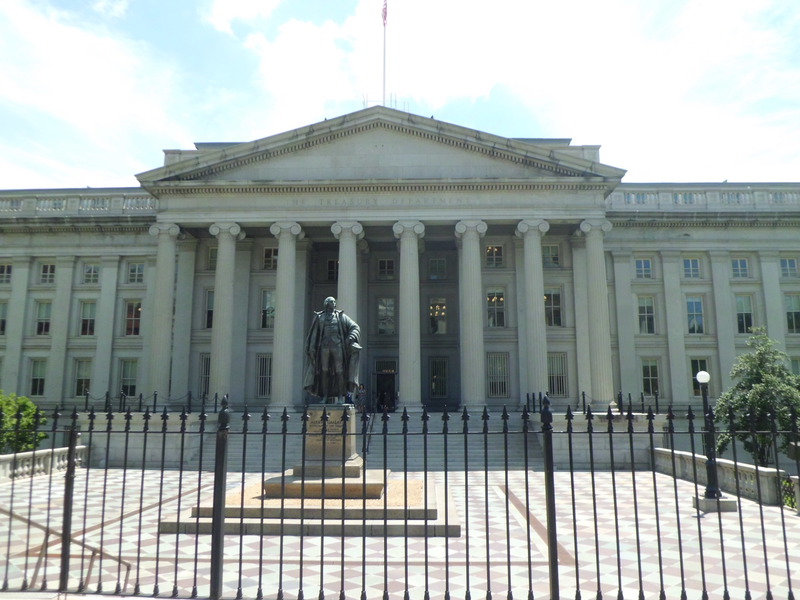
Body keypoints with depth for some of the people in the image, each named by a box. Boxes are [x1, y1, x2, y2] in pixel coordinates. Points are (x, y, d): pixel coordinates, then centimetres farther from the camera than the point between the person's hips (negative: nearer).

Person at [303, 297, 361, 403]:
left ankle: (340, 397, -4)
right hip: (324, 346, 1)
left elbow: (355, 327, 5)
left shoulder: (340, 316, 11)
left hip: (337, 346, -1)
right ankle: (325, 397, 5)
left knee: (339, 371, -7)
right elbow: (314, 334, 7)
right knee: (324, 371, -1)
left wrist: (351, 337, -14)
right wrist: (311, 348, -4)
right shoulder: (319, 317, 12)